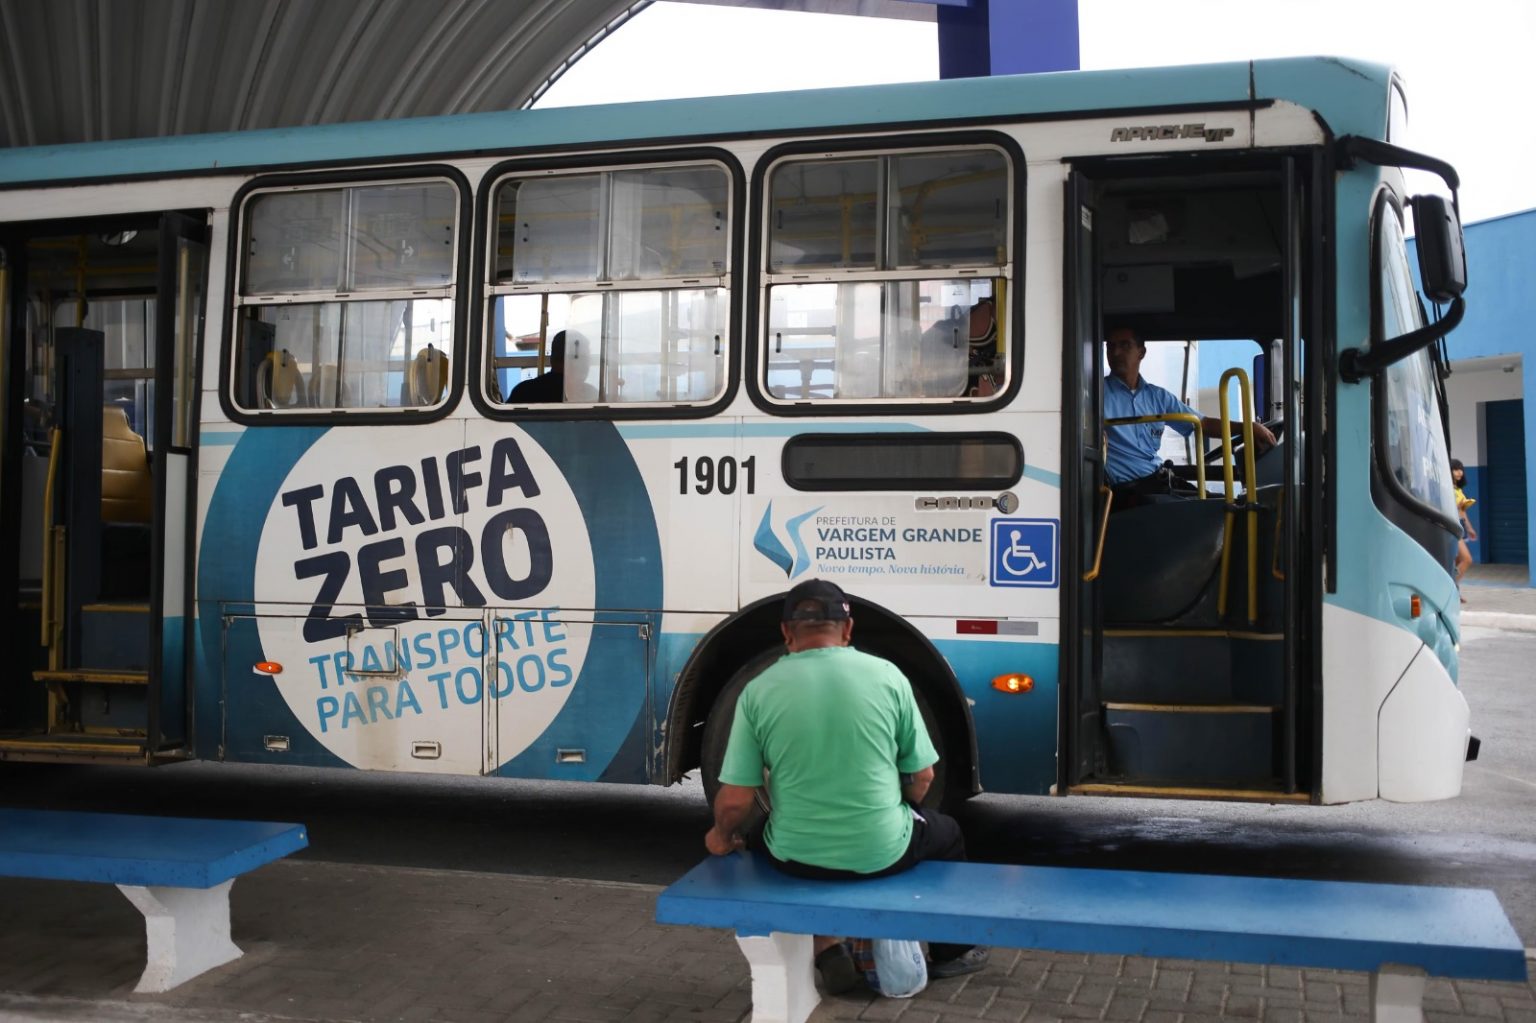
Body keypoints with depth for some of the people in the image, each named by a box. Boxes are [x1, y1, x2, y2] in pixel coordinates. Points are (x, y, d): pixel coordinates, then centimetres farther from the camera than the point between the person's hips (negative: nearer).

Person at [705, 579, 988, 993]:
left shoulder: (758, 690, -7)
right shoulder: (886, 675, -6)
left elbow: (735, 801, -6)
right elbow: (921, 777, 2)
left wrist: (722, 837, 16)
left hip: (797, 858, 0)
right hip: (881, 851, 0)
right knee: (946, 833, 32)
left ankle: (827, 952, 25)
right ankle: (951, 952, 43)